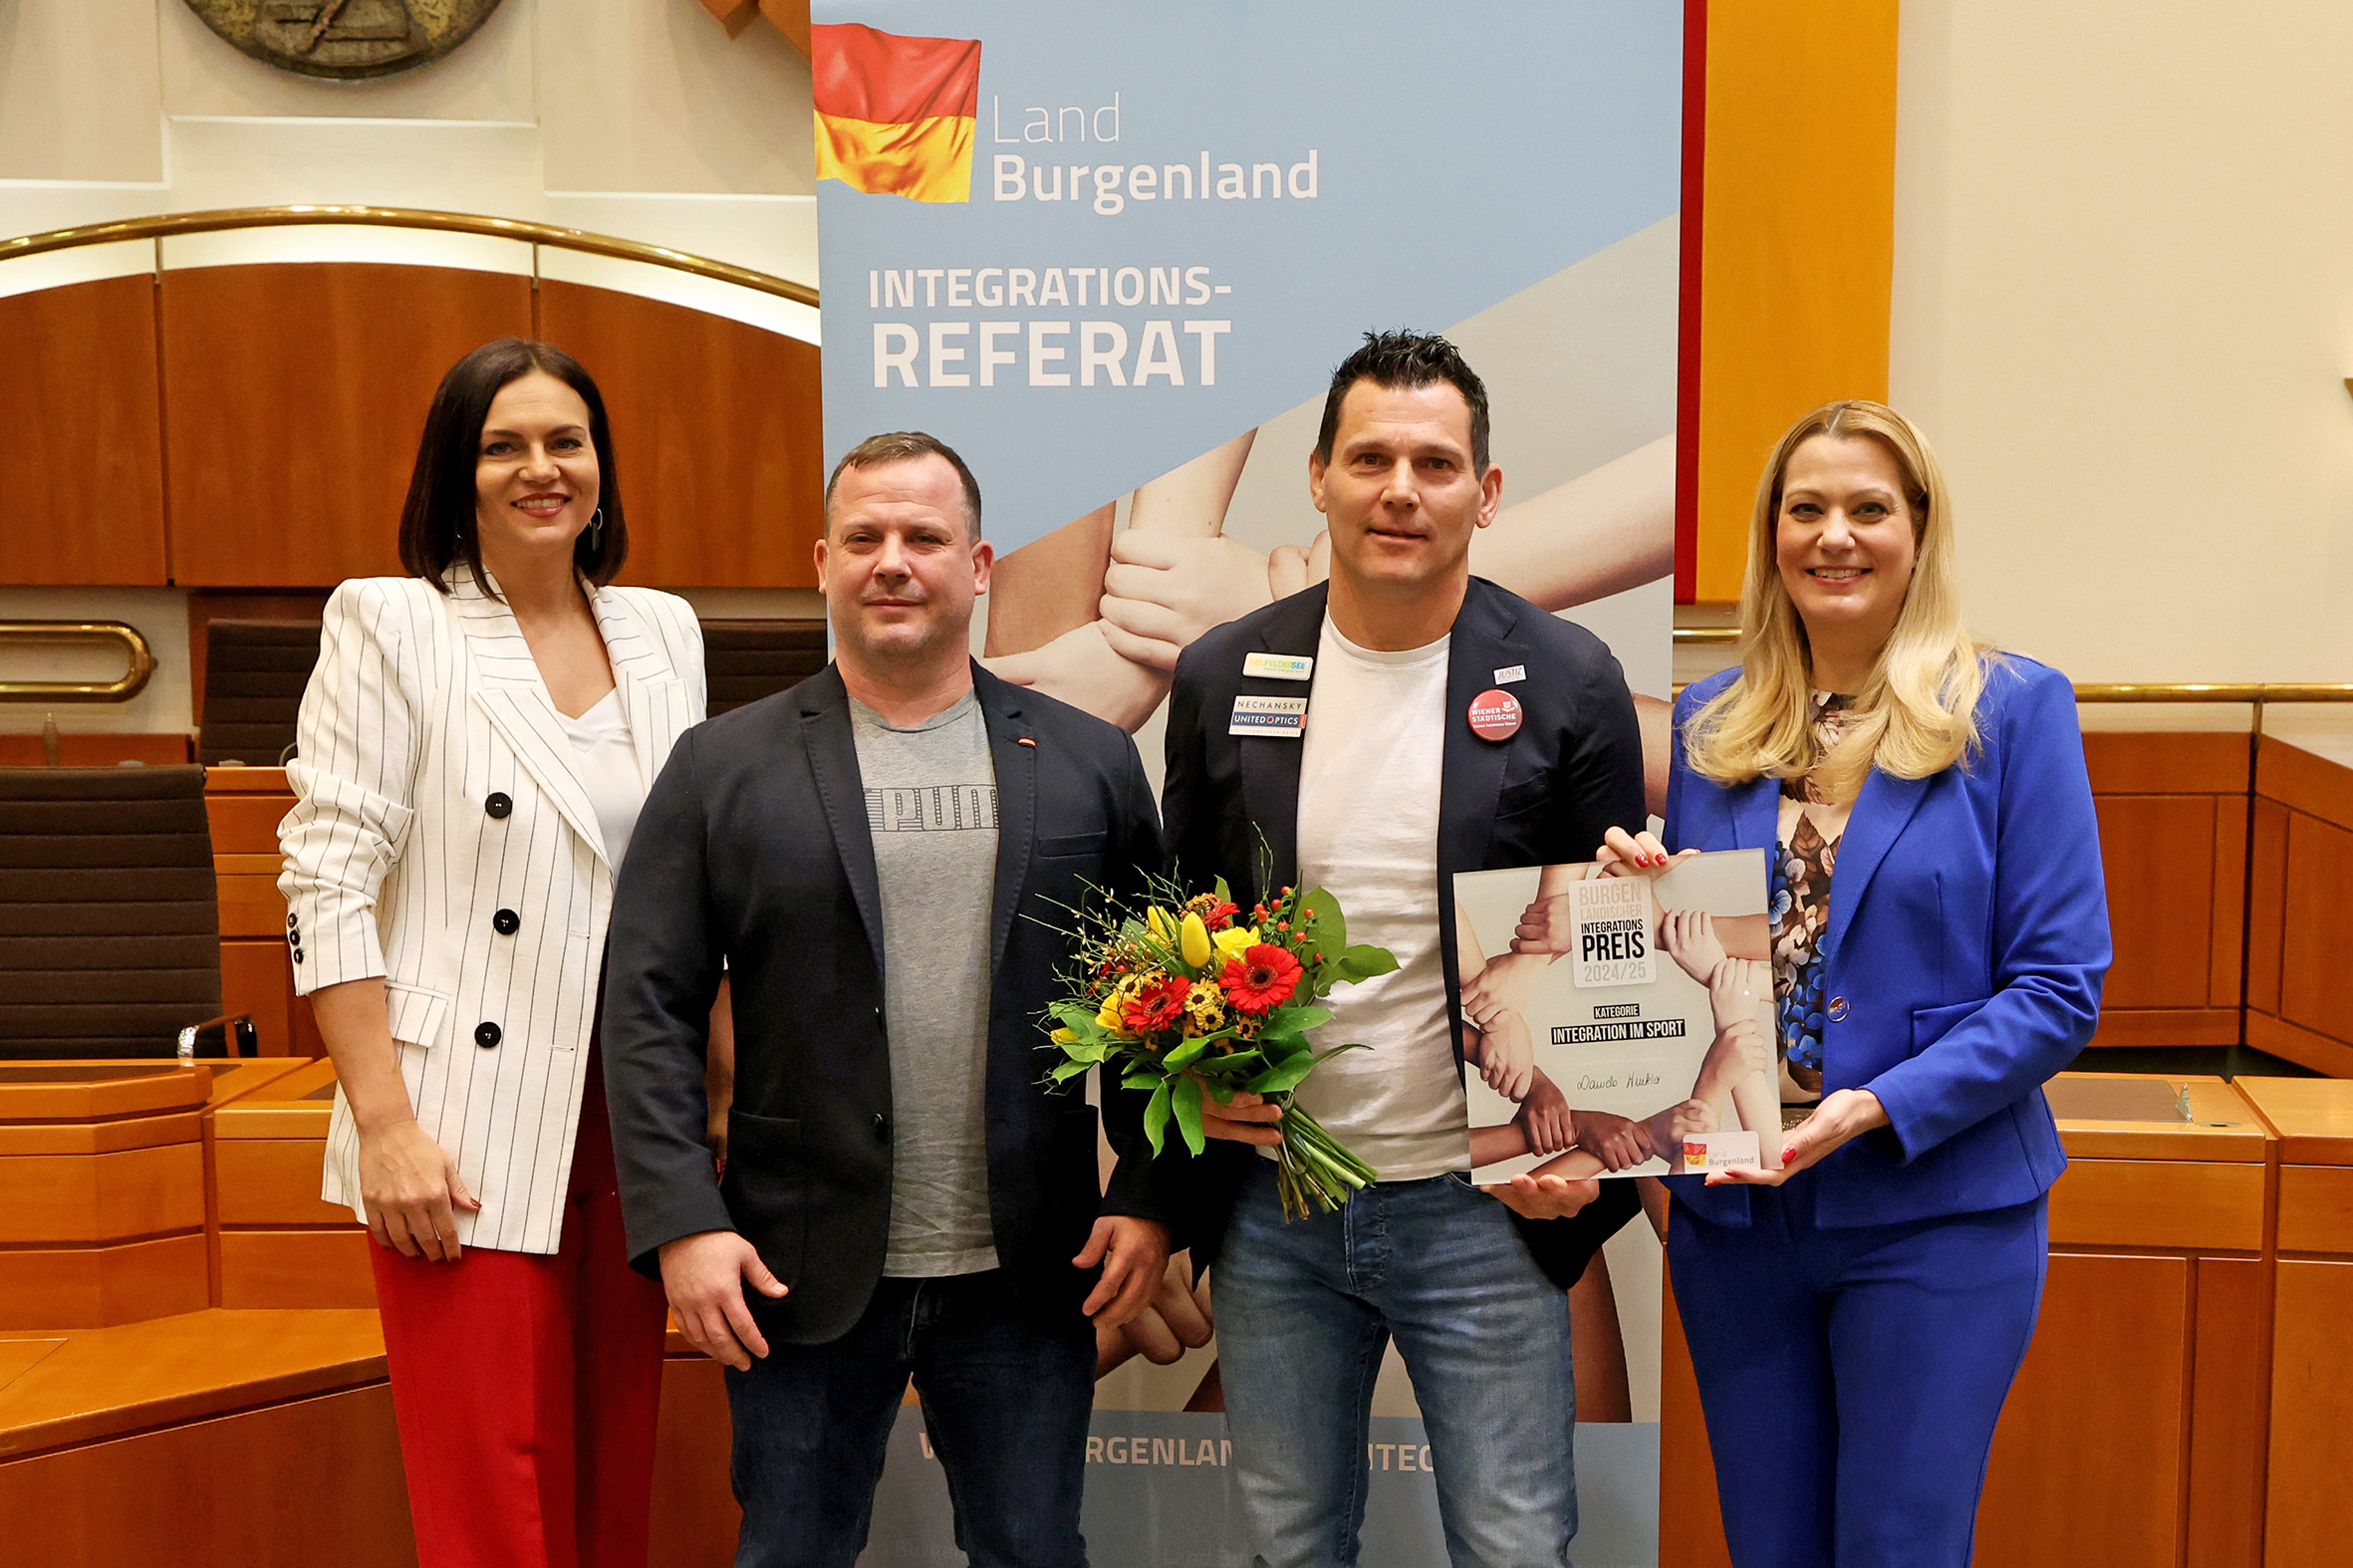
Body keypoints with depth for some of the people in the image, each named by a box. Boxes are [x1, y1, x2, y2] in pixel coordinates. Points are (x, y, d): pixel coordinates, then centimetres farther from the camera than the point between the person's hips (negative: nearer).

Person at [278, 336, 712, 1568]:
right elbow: (328, 883, -7)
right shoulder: (389, 623, -3)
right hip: (469, 1138, -4)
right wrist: (384, 1126, -14)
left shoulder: (664, 632, 11)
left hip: (631, 1129, 5)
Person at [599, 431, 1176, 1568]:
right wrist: (680, 1224, -11)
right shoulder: (722, 768, 1)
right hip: (804, 1275, -1)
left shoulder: (1091, 763, 5)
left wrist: (1149, 1198, -2)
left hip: (1029, 1276, 1)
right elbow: (649, 1011, -2)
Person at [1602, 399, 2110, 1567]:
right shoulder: (1709, 725, 6)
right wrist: (1637, 896, -9)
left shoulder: (2013, 710, -6)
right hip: (1731, 1208, 4)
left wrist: (1878, 1110, -20)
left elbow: (2060, 990, -9)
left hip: (1935, 1213, -4)